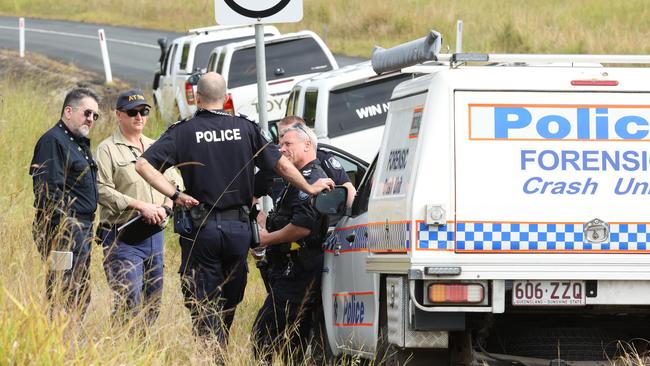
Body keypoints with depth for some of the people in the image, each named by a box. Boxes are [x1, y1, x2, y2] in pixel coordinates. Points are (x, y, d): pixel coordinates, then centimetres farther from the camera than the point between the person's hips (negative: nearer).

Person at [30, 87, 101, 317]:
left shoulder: (80, 143, 20)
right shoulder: (53, 141, -11)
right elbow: (49, 190, -19)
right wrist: (63, 225, -22)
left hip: (82, 229, 11)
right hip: (64, 229, -11)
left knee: (81, 298, 11)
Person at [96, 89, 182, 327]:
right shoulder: (107, 150, -3)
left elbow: (175, 183, 19)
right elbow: (102, 191, -14)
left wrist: (165, 208, -2)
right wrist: (140, 206, -19)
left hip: (154, 235, 7)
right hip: (122, 238, -7)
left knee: (153, 304, 9)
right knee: (129, 302, -15)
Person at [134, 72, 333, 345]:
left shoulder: (183, 132, -1)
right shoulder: (245, 128, 3)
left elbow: (144, 165, -12)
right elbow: (281, 164, 6)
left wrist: (175, 195, -10)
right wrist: (309, 188, 20)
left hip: (202, 228, -2)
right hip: (238, 227, 2)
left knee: (204, 307, 1)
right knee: (229, 303, 17)